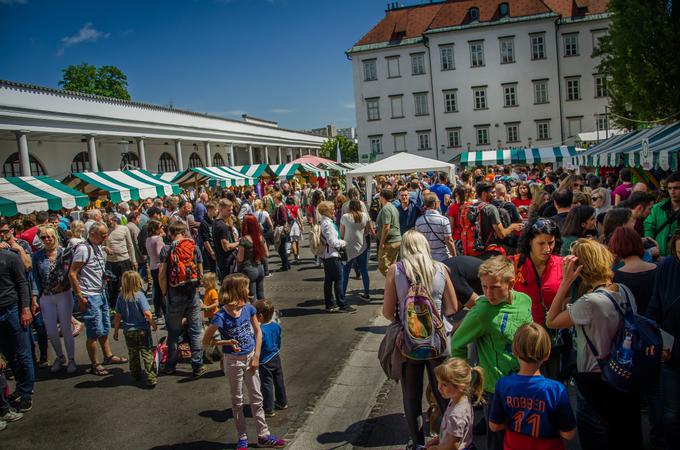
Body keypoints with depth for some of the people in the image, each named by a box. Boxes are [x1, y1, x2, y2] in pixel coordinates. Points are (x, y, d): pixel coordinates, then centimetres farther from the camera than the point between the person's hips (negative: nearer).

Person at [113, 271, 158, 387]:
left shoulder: (121, 297, -3)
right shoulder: (140, 295, -14)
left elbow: (118, 316, 0)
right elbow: (147, 313, -19)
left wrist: (116, 331, 11)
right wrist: (153, 324, -3)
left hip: (128, 331, 4)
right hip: (142, 330, -4)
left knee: (133, 355, 18)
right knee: (147, 353, 1)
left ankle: (136, 375, 28)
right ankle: (150, 378, -2)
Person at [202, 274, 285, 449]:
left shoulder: (248, 308, -9)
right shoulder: (221, 317, -23)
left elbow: (258, 331, 2)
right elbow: (206, 342, -13)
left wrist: (256, 356, -3)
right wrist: (227, 342, -25)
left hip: (250, 358, 4)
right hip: (234, 361, -4)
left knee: (257, 398, 13)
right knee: (237, 400, 13)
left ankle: (263, 435, 27)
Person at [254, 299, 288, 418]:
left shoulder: (260, 330, -27)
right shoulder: (276, 326, -4)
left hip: (265, 361, -7)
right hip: (276, 358, 7)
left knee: (267, 384, 5)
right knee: (278, 380, 21)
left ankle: (269, 410, 15)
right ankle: (282, 402, 37)